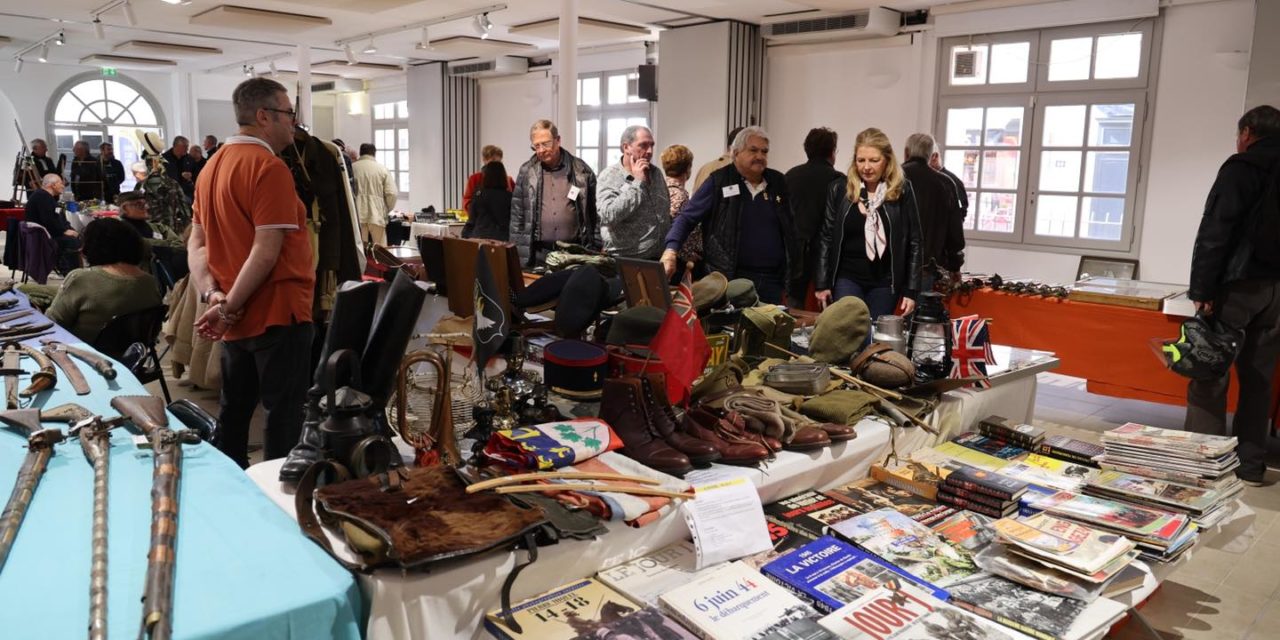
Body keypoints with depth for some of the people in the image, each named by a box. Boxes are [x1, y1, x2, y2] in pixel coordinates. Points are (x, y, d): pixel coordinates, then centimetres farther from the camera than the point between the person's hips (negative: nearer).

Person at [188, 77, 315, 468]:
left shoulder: (214, 165, 12)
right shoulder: (269, 167, -14)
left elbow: (197, 243, 10)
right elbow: (267, 250, -21)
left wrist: (211, 294, -2)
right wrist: (229, 306, -15)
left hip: (238, 319, 9)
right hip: (278, 315, -9)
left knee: (234, 413, 17)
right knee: (284, 419, 0)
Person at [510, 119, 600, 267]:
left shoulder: (581, 170, 3)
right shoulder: (527, 171, 6)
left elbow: (594, 213, 5)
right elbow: (517, 214, 7)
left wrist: (595, 250, 1)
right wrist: (516, 252, 2)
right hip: (537, 252, 1)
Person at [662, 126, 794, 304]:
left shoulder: (777, 182, 10)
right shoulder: (719, 181, -3)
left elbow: (790, 228, 15)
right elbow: (687, 217, -4)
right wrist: (671, 251, -19)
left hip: (772, 280, 4)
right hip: (731, 278, -4)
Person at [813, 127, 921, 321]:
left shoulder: (902, 191, -2)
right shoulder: (840, 190, 0)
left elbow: (913, 243, 0)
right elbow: (826, 238, 3)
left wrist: (911, 290, -4)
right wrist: (822, 283, -1)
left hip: (885, 283, 0)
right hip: (847, 278, 0)